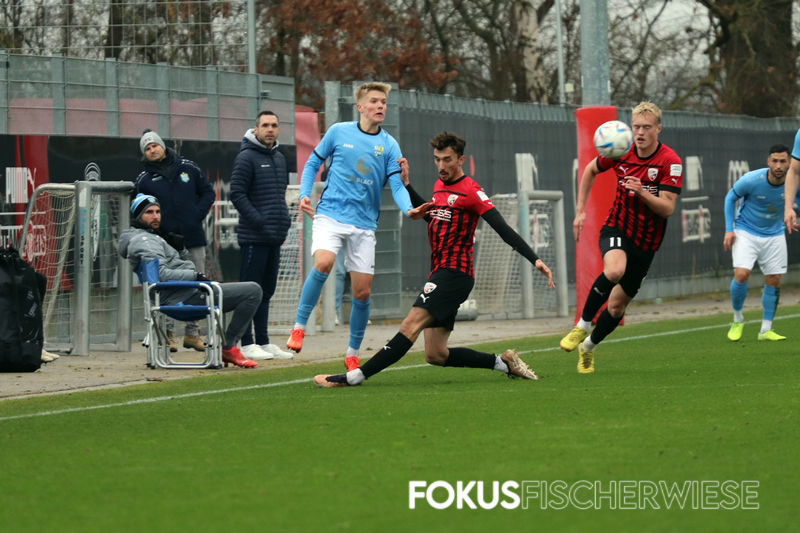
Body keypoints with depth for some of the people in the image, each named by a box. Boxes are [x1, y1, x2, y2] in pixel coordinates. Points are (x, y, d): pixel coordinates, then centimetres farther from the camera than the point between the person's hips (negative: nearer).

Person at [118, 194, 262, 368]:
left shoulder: (153, 237, 23)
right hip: (185, 297, -11)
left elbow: (183, 262, 29)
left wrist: (179, 247, 8)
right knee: (252, 290, -17)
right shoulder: (142, 240, -10)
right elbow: (161, 274, -23)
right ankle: (228, 348, -11)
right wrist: (195, 276, -19)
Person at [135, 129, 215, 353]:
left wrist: (198, 215, -1)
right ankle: (167, 333, 1)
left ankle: (192, 333, 13)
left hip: (193, 237, 2)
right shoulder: (144, 179, 4)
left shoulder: (188, 168, 8)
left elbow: (208, 192, 14)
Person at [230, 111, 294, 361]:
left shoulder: (279, 158, 16)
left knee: (266, 291, 11)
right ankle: (247, 344, -4)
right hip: (253, 236, -8)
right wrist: (259, 221, -18)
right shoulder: (246, 158, -9)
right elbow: (237, 194, -14)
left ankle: (263, 342, 16)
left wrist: (284, 219, 10)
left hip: (275, 237, 8)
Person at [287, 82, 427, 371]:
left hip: (364, 223, 2)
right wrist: (304, 195, -2)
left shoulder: (389, 145, 5)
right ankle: (299, 327, -15)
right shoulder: (338, 132, 3)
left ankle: (352, 354, 19)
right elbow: (313, 163, 12)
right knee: (323, 263, -30)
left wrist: (408, 209, -23)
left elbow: (397, 185, -3)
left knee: (362, 292, 1)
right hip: (331, 214, -2)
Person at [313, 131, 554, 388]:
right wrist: (406, 184, 28)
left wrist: (535, 259, -23)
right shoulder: (440, 186, 16)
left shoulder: (471, 191, -9)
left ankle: (354, 376, -27)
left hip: (455, 273, -10)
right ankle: (504, 363, 13)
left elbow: (503, 229, -14)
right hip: (440, 273, 10)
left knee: (411, 325, -19)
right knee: (435, 355, 5)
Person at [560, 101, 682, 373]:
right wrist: (580, 210, 11)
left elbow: (667, 208, -20)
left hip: (646, 241, 0)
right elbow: (590, 170, 15)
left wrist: (642, 191, -37)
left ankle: (589, 346, 36)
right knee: (614, 270, -35)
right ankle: (583, 325, -16)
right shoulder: (620, 152, -6)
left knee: (617, 305, 8)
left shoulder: (671, 162, -15)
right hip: (617, 229, 0)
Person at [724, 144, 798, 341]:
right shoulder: (751, 180, -23)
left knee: (774, 281, 1)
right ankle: (737, 319, 6)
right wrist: (729, 230, -8)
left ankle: (766, 330, 13)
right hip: (746, 232, -3)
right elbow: (731, 197, -5)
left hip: (774, 235, 3)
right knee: (741, 274, -19)